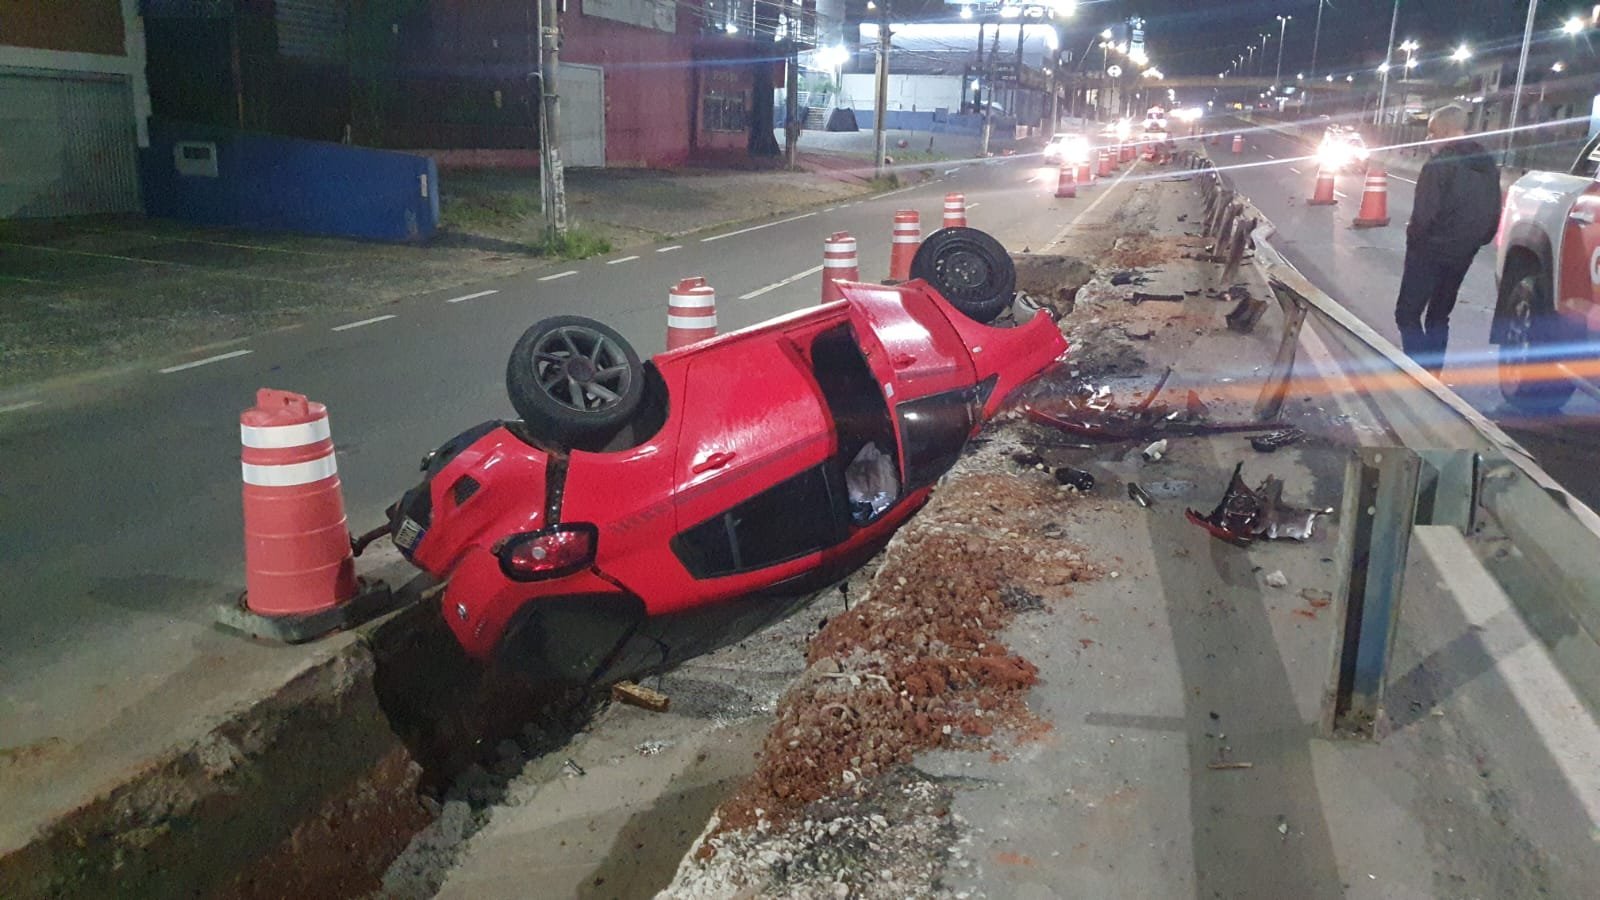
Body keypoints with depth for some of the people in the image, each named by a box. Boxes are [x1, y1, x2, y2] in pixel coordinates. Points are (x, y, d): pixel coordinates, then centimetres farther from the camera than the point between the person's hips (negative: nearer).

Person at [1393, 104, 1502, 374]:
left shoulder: (1440, 164, -18)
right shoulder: (1487, 164, 8)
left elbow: (1424, 213, -22)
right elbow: (1493, 214, 11)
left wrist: (1414, 235, -4)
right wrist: (1475, 241, 21)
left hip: (1431, 251, -8)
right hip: (1462, 254, 8)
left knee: (1407, 313, -2)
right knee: (1439, 315, 19)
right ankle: (1434, 373, 21)